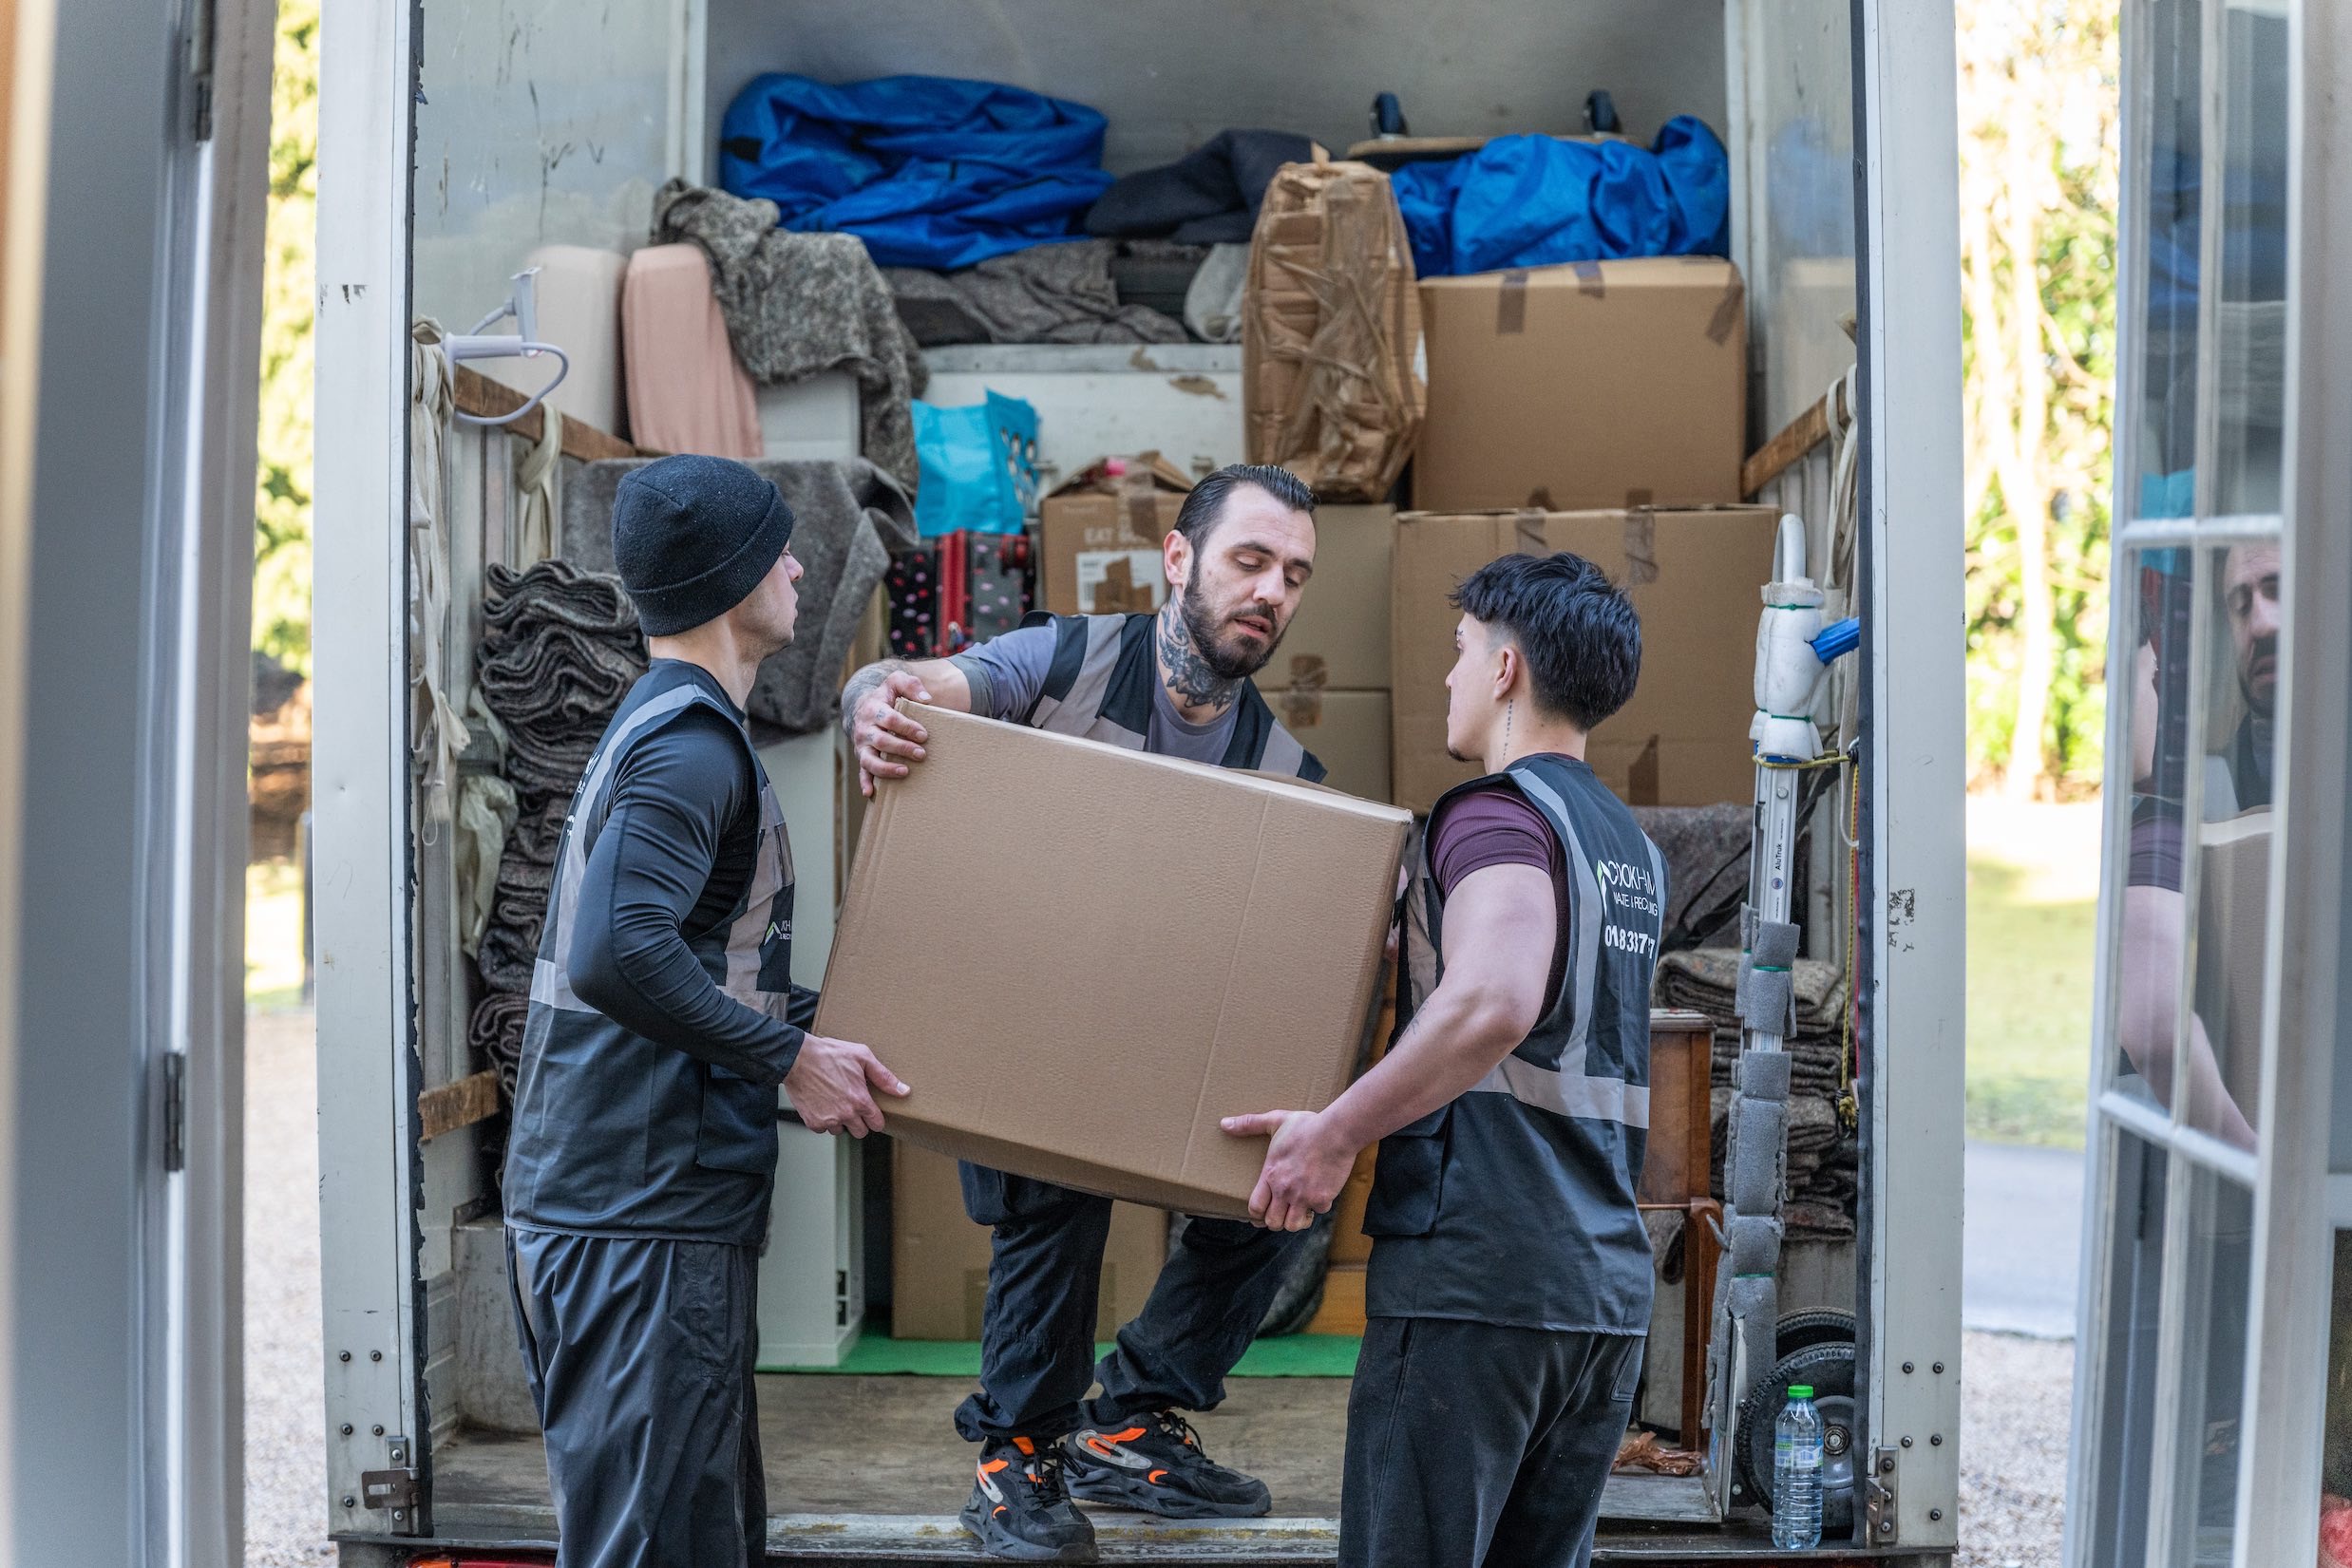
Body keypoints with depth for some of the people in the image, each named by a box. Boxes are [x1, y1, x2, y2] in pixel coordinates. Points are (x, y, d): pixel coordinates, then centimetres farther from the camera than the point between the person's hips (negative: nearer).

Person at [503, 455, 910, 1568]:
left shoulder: (659, 727, 19)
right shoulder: (691, 744, -14)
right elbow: (618, 954, -28)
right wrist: (790, 1055, -20)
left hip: (601, 1208, 10)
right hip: (646, 1219, -10)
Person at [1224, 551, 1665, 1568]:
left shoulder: (1498, 814, -8)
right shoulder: (1634, 847, 18)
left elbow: (1491, 1003, -27)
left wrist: (1338, 1131, -18)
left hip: (1476, 1267, -8)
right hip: (1611, 1287, 8)